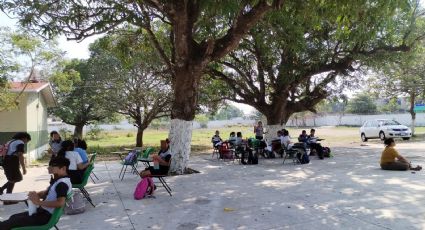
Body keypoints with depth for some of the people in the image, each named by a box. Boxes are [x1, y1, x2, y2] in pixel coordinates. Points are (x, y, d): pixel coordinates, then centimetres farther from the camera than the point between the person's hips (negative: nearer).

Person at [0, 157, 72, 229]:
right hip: (43, 211, 10)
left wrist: (39, 202, -27)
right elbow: (46, 193, 19)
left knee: (10, 223, -4)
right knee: (13, 217, 17)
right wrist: (36, 194, -2)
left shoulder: (62, 183, -22)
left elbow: (60, 203, -34)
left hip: (46, 216, -10)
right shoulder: (58, 181, 9)